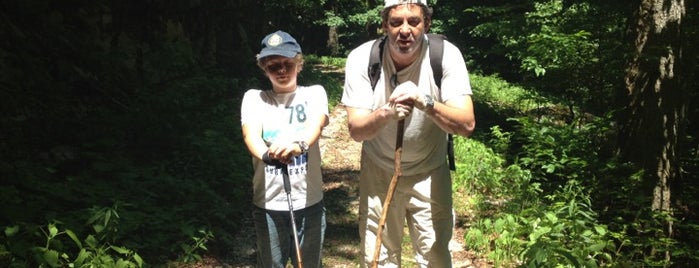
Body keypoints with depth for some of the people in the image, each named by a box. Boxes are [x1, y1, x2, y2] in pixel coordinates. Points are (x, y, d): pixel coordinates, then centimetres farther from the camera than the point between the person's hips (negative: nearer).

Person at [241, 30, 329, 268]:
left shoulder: (314, 93, 3)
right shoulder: (254, 98, 4)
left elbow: (316, 124, -19)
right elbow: (250, 132, -16)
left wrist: (299, 144, -43)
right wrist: (266, 154, -39)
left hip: (309, 203, 0)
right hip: (268, 205, 0)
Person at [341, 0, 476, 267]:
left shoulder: (446, 55, -20)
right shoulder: (362, 58, -18)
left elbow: (467, 124, -26)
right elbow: (356, 130, -20)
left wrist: (425, 102, -44)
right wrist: (385, 113, -41)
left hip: (429, 172, 0)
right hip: (378, 171, 1)